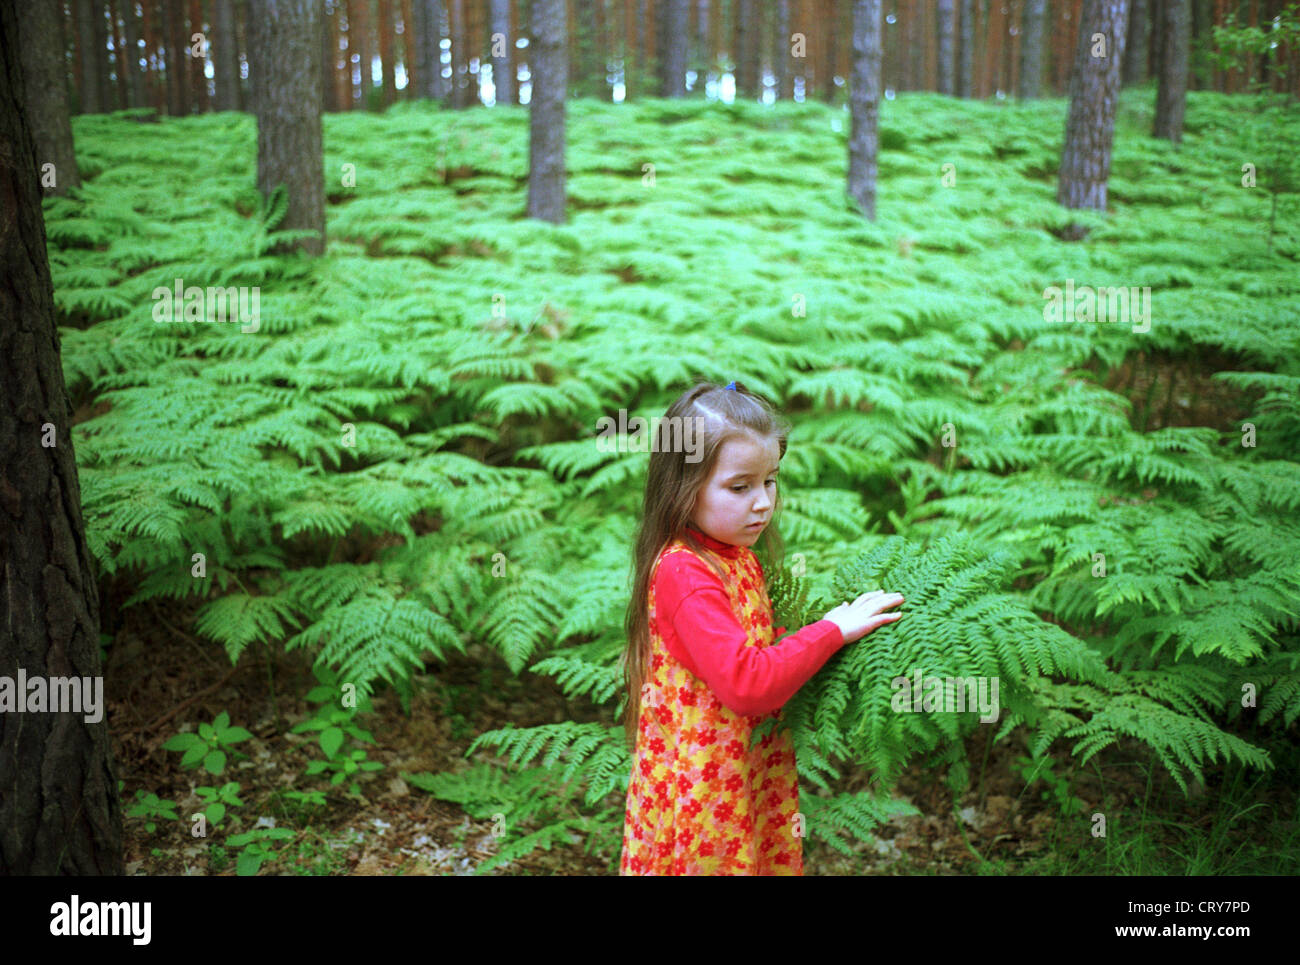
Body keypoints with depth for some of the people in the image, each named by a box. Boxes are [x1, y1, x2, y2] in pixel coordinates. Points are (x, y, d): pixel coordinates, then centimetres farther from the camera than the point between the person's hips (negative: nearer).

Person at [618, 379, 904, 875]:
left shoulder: (737, 558, 7)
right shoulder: (684, 573, -22)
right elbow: (747, 684, -30)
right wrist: (832, 630, -22)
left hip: (750, 773, 9)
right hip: (703, 791, -8)